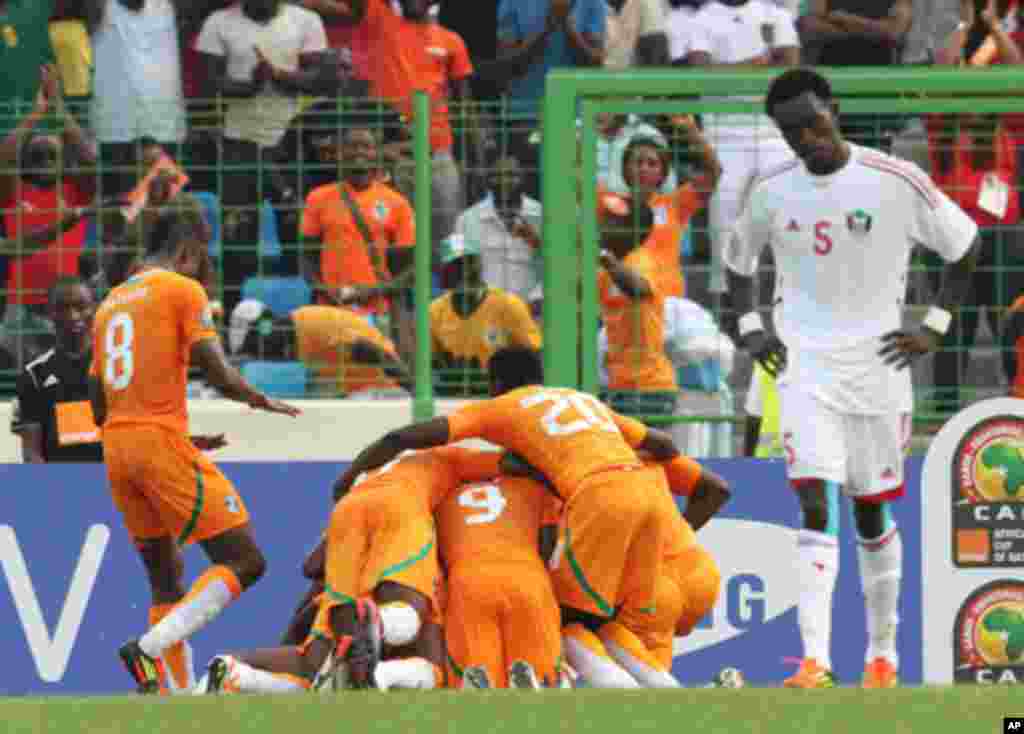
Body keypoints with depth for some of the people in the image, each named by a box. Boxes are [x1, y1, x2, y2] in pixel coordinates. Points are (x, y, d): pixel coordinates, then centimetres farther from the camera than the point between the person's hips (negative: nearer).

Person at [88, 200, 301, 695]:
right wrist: (261, 402, 9)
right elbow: (218, 375, -11)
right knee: (243, 561, -6)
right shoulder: (183, 290, -1)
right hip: (162, 440, -8)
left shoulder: (109, 304, 20)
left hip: (115, 448, 8)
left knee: (165, 578, 15)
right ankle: (148, 649, -22)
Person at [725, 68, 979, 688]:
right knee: (816, 504, -14)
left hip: (877, 364, -1)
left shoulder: (896, 182, -9)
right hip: (805, 368, 1)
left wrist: (935, 327, -1)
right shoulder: (772, 192, 0)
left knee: (872, 510, 9)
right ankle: (815, 660, -21)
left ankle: (883, 653, 25)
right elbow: (739, 259, 19)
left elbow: (966, 246, 3)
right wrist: (750, 327, 5)